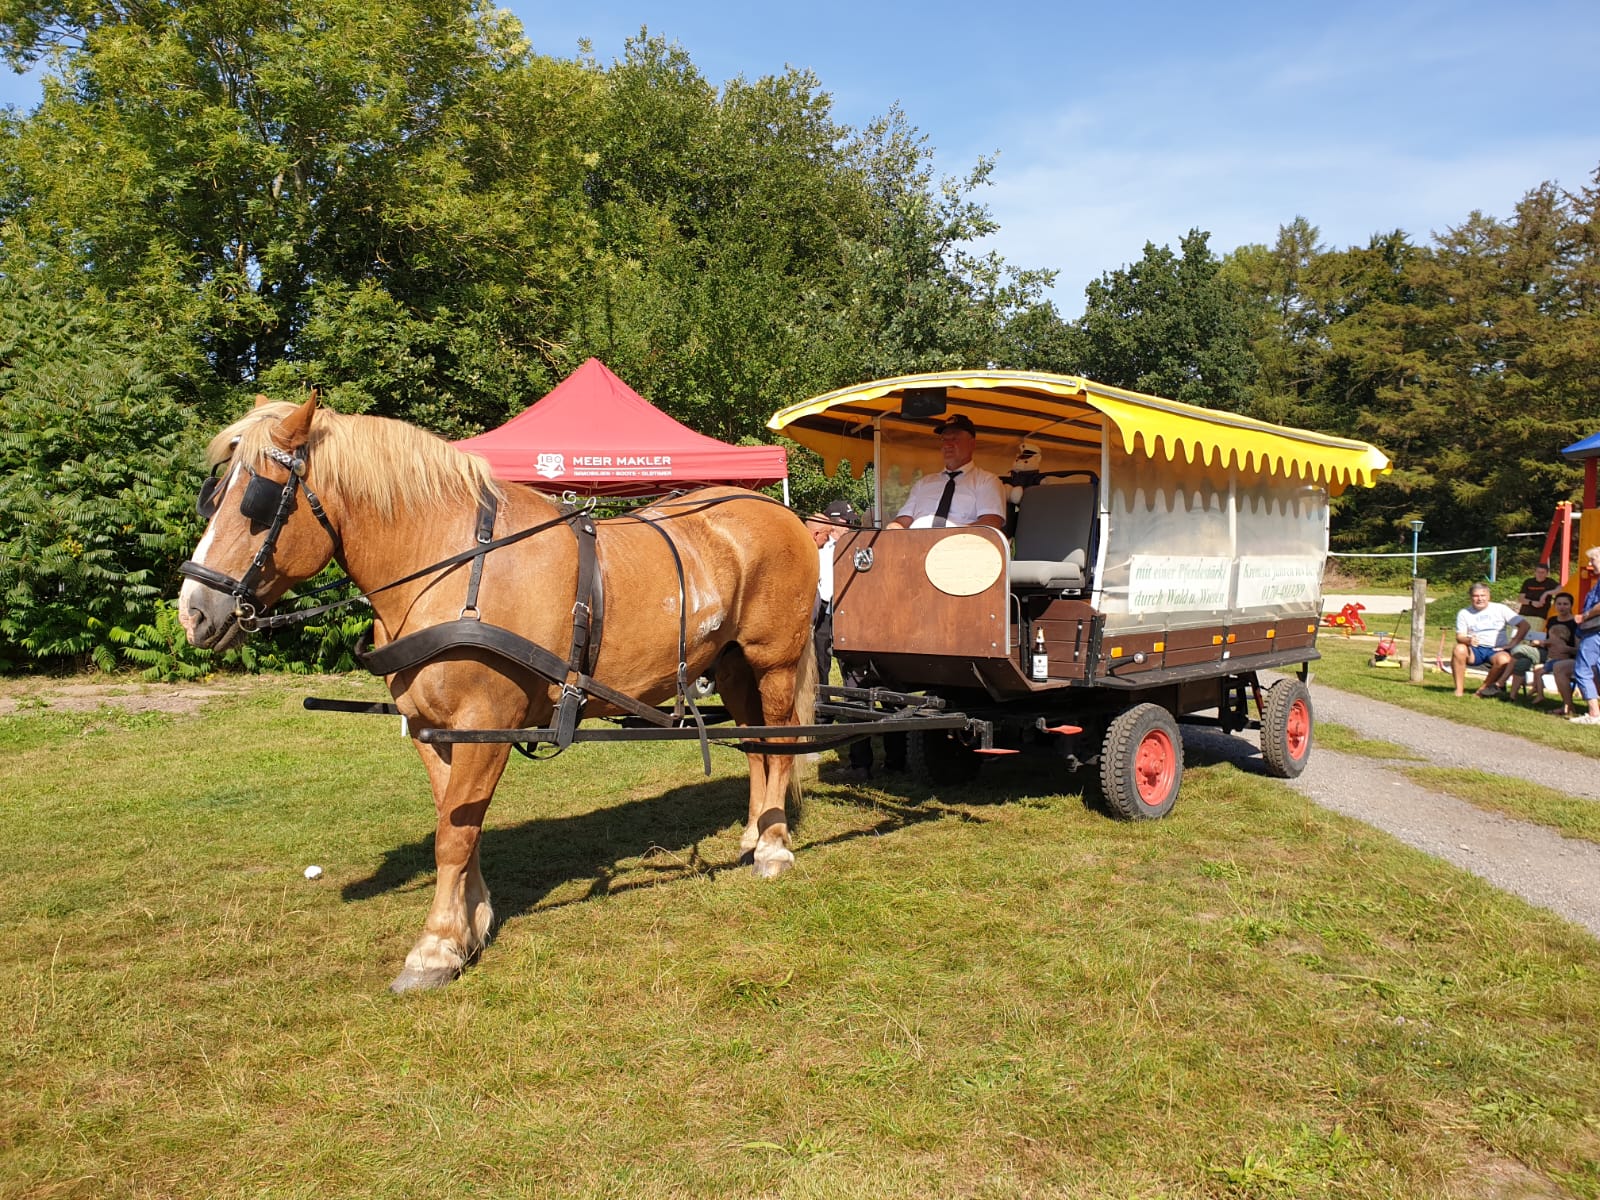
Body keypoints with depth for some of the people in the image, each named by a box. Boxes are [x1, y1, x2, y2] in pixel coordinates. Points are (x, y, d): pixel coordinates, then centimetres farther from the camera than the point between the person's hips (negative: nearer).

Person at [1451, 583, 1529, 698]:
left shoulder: (1500, 609, 5)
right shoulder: (1464, 613, 8)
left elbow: (1524, 625, 1)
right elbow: (1459, 637, 0)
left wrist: (1512, 644, -9)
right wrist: (1468, 640, -25)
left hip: (1497, 650, -1)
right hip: (1475, 650, 1)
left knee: (1504, 660, -36)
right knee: (1459, 649, -32)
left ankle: (1483, 689, -13)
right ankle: (1459, 690, -24)